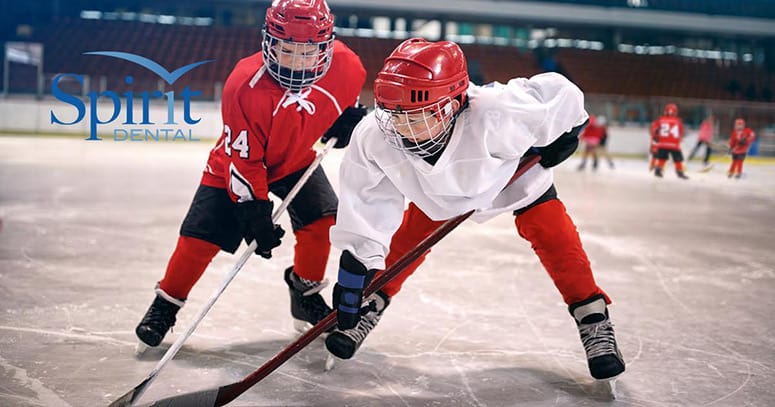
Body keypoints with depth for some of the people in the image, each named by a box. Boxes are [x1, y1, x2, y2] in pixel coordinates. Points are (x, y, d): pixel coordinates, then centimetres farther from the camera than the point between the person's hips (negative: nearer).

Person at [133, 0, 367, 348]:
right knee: (200, 238, -7)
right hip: (235, 162, -3)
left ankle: (306, 294, 14)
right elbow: (243, 160, -27)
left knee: (322, 221, -11)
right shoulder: (245, 85, -34)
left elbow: (347, 101, 8)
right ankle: (166, 303, 15)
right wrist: (255, 212, -26)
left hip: (298, 159, 4)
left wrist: (349, 120, -7)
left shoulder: (344, 65, -22)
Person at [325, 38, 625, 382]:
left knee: (555, 237, -11)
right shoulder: (373, 138, -36)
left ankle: (593, 321, 6)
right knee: (406, 239, -1)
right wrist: (354, 265, -25)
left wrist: (561, 138, -15)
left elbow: (561, 95, -32)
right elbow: (365, 208, -24)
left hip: (516, 173, -2)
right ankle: (368, 309, 22)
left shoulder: (493, 115, -48)